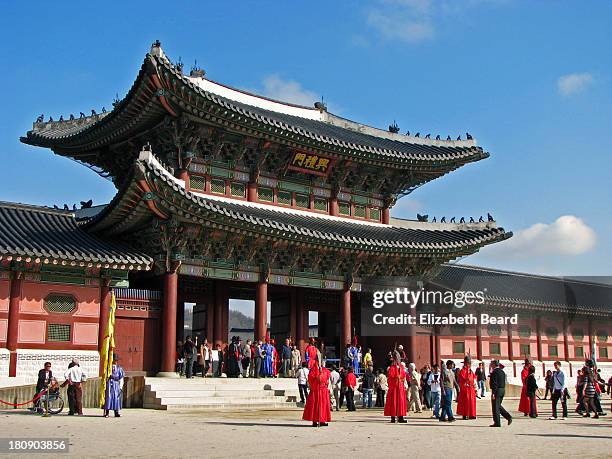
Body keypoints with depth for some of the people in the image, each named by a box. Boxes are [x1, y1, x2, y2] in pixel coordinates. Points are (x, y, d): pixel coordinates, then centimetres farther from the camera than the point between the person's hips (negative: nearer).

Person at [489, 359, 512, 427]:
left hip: (497, 391, -9)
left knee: (495, 407, -1)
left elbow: (494, 383, -20)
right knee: (498, 406, 19)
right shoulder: (502, 371, 13)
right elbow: (504, 382, 17)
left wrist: (493, 393, -20)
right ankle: (508, 417, 7)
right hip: (503, 390, 9)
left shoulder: (494, 372, -14)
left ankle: (497, 423, 1)